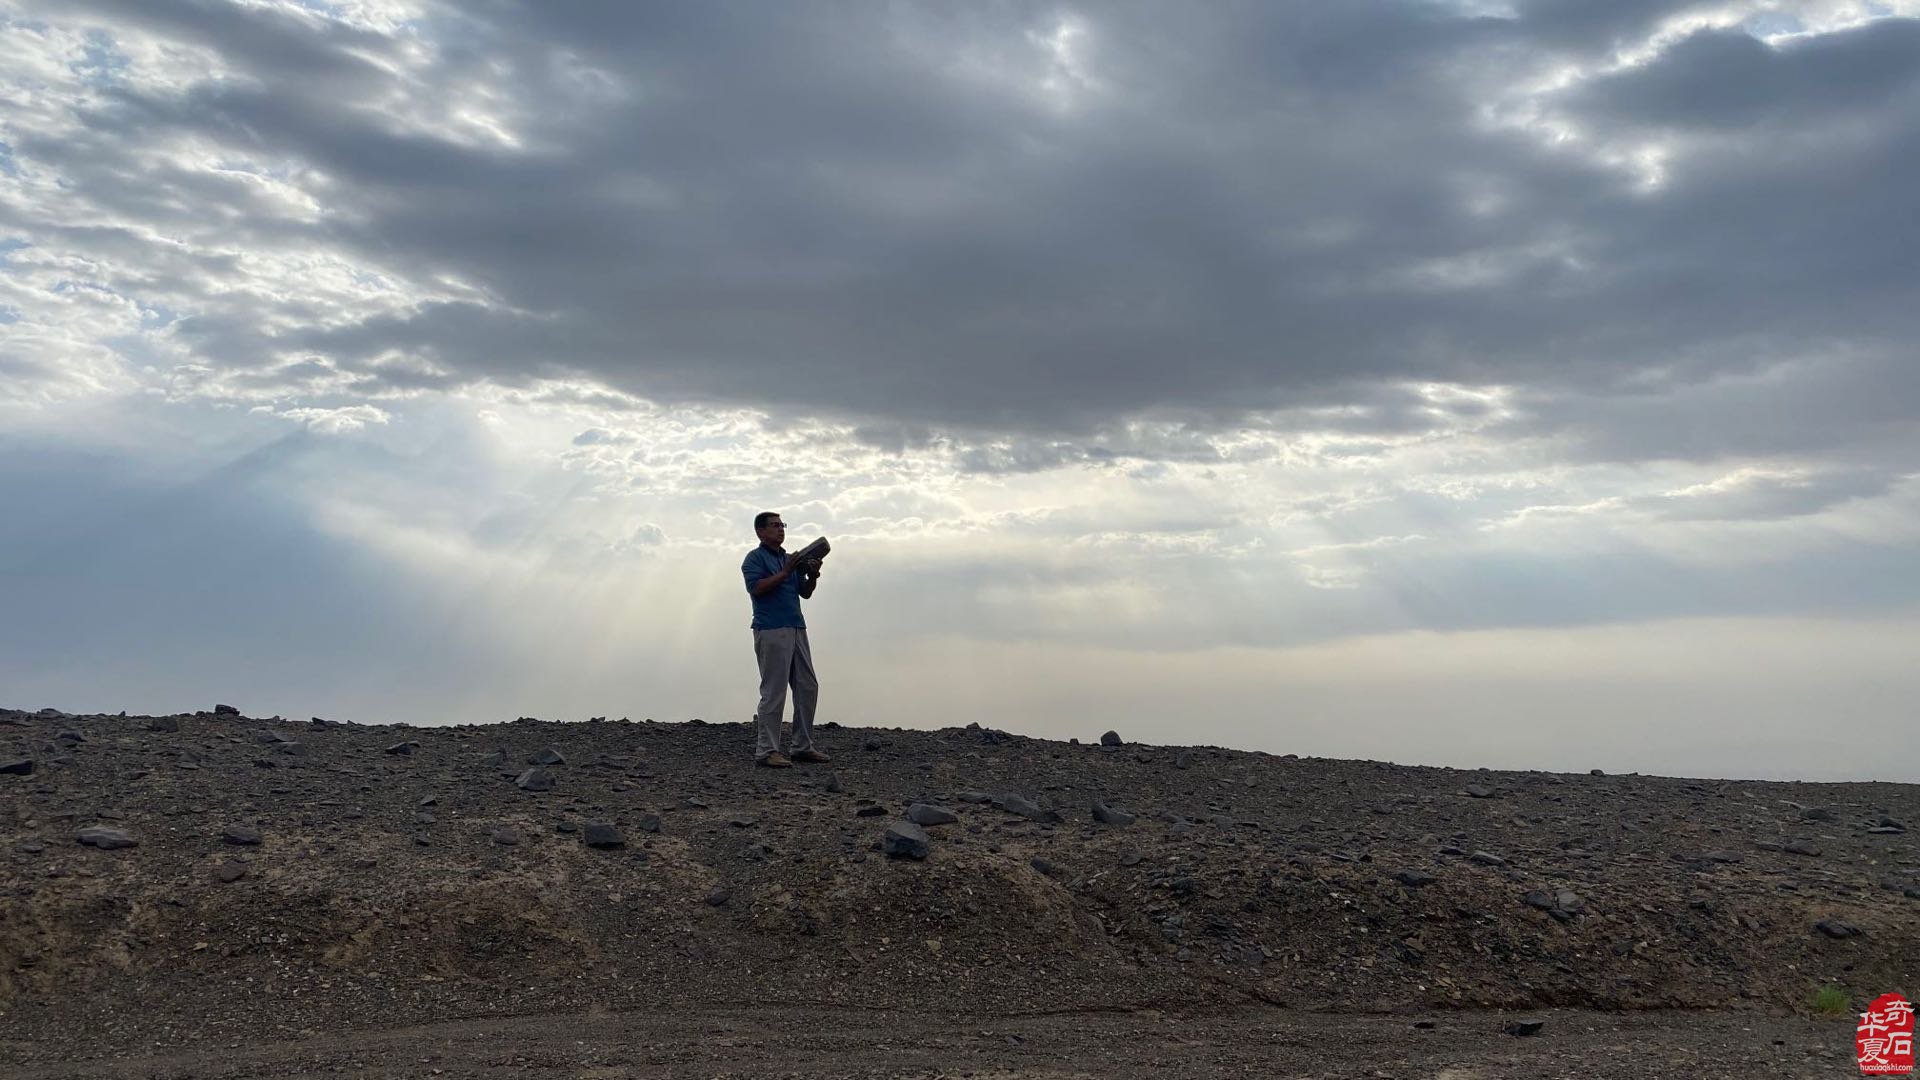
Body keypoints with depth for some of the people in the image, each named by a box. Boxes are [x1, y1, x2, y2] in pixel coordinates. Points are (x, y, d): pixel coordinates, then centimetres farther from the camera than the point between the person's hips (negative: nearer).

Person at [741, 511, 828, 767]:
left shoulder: (790, 558, 22)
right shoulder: (755, 558, 0)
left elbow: (805, 593, 20)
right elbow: (756, 588, -16)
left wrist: (813, 575, 1)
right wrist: (786, 572, -17)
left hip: (796, 629, 8)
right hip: (771, 631, -8)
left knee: (808, 687, 7)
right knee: (774, 691, -9)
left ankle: (803, 746, 15)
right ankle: (766, 751, -5)